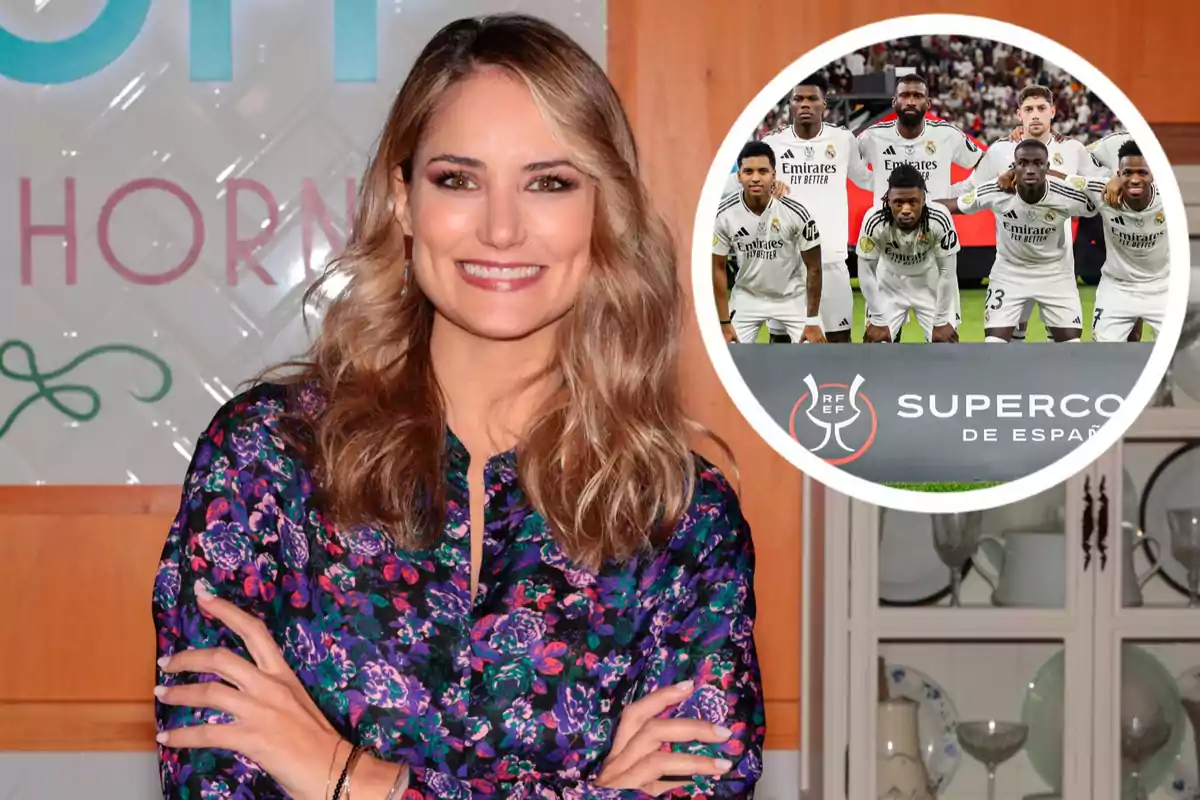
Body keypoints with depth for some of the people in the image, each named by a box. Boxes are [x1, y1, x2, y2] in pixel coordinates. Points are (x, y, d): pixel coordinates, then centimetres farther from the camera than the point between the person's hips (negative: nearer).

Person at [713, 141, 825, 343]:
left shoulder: (796, 213, -24)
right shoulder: (724, 214, -20)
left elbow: (813, 268, -12)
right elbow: (718, 268, -8)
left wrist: (813, 321, -11)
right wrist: (724, 323, -9)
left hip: (793, 296, -1)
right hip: (747, 296, 1)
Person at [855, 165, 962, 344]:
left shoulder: (940, 220, -34)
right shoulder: (874, 222, -33)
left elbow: (948, 271, -19)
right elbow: (867, 272, -17)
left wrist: (941, 321, -14)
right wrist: (879, 320, -13)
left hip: (929, 281, 0)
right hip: (889, 281, 0)